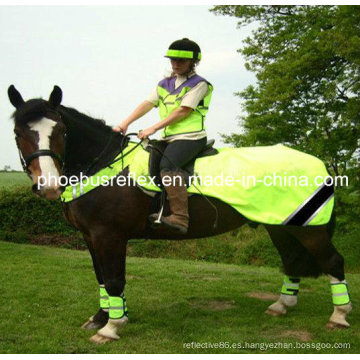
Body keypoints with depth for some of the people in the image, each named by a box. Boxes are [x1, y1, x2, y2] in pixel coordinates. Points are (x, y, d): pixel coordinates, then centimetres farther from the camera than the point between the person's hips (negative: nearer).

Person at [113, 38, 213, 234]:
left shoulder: (199, 84, -1)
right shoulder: (164, 84, 21)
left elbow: (183, 111, -12)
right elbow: (147, 104, 11)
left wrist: (153, 128, -15)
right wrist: (125, 123, -3)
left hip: (190, 137, -8)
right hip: (169, 138, 8)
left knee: (167, 164, -32)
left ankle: (179, 217, -36)